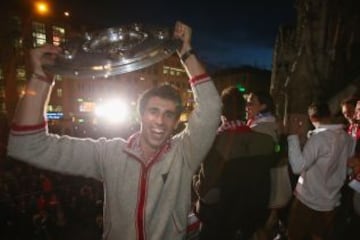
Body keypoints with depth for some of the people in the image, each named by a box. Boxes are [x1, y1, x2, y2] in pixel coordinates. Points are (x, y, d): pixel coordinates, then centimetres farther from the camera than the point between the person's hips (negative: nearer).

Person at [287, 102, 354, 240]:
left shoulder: (319, 137, -23)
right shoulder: (347, 138, 0)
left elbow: (298, 167, -29)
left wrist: (293, 136, -25)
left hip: (309, 200, -7)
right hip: (331, 201, 7)